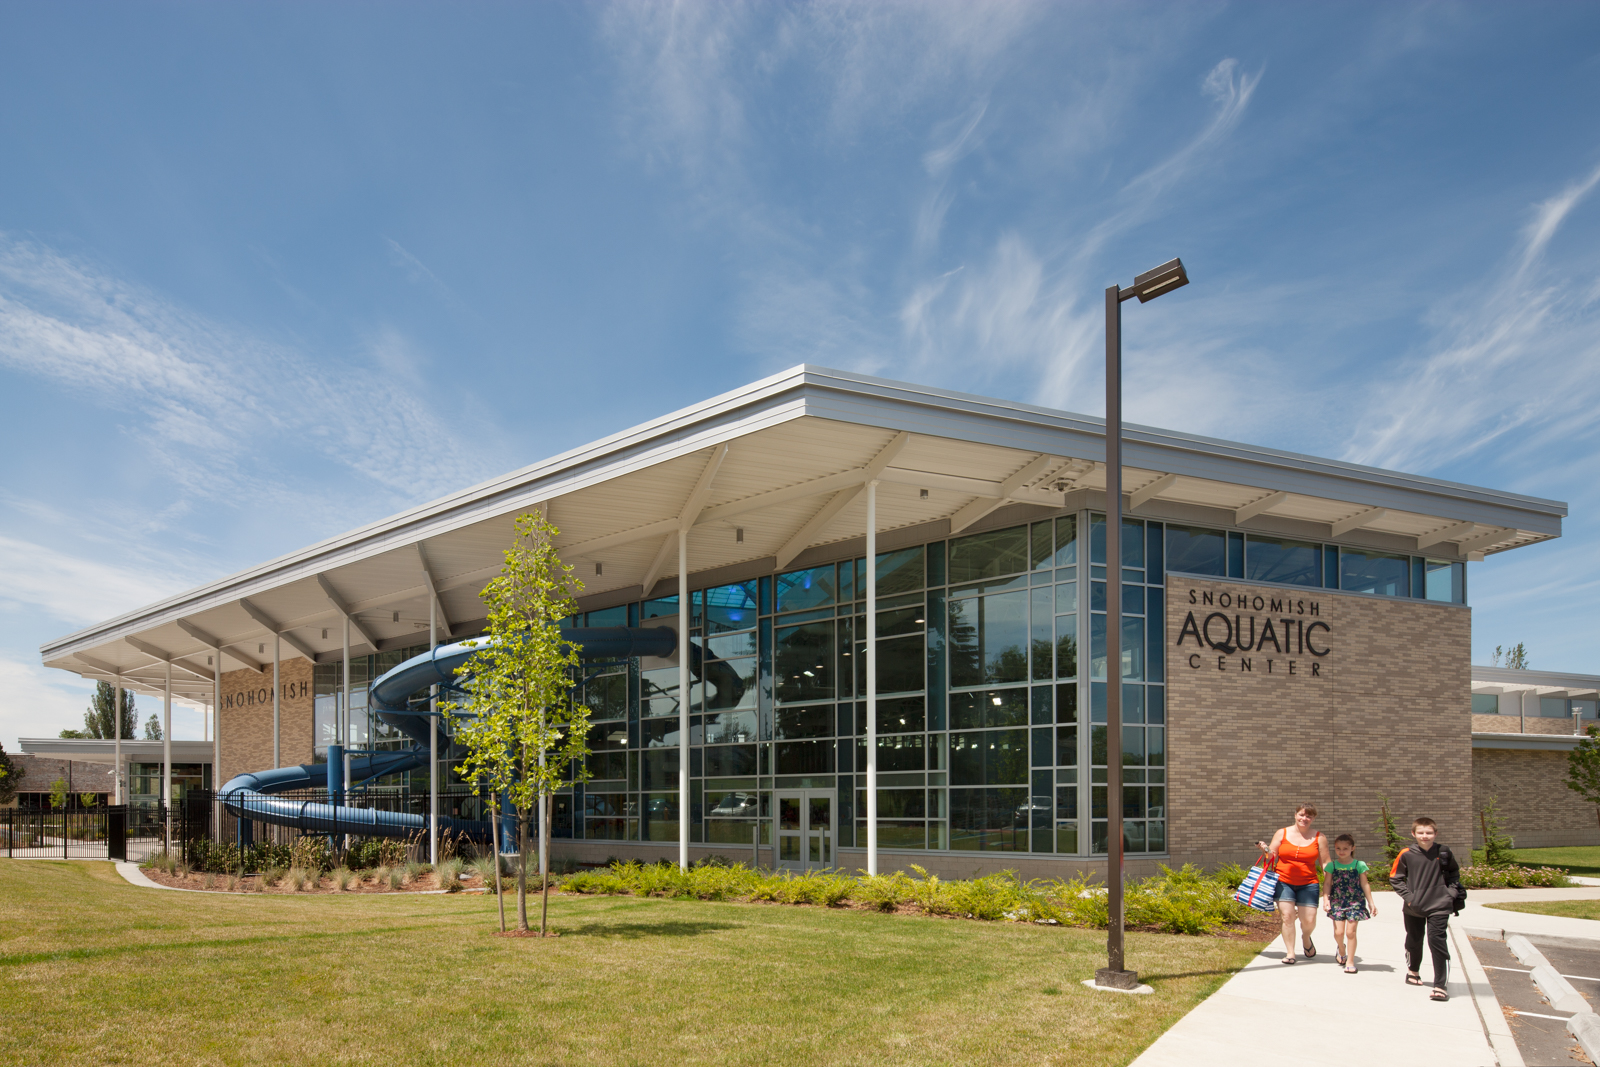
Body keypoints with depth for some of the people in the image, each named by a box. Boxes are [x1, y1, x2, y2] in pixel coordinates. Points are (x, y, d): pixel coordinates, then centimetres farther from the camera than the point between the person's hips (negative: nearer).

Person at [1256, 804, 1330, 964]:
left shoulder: (1318, 838, 5)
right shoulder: (1282, 833, 5)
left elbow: (1325, 864, 5)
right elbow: (1271, 858, 8)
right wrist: (1266, 850, -15)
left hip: (1308, 884, 0)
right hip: (1284, 882, 0)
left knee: (1309, 921, -3)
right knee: (1287, 916, -10)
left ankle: (1306, 938, 33)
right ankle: (1290, 953, 4)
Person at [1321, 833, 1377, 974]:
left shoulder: (1359, 865, 0)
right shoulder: (1332, 865, 1)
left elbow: (1365, 884, 6)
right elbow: (1327, 884, 2)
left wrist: (1371, 903, 6)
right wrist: (1325, 899, -11)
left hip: (1355, 902, -1)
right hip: (1337, 902, 1)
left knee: (1350, 931, -5)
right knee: (1338, 932, -2)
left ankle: (1350, 961, 7)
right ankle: (1341, 949, 32)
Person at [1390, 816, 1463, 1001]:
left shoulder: (1444, 853, -3)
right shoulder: (1406, 855, -6)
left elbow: (1454, 873, 17)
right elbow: (1395, 879, 3)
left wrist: (1451, 892, 4)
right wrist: (1408, 896, -7)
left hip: (1438, 907, -1)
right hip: (1413, 908, 1)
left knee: (1437, 942, -12)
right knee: (1414, 941, 17)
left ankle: (1440, 986, -9)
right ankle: (1413, 971, 45)